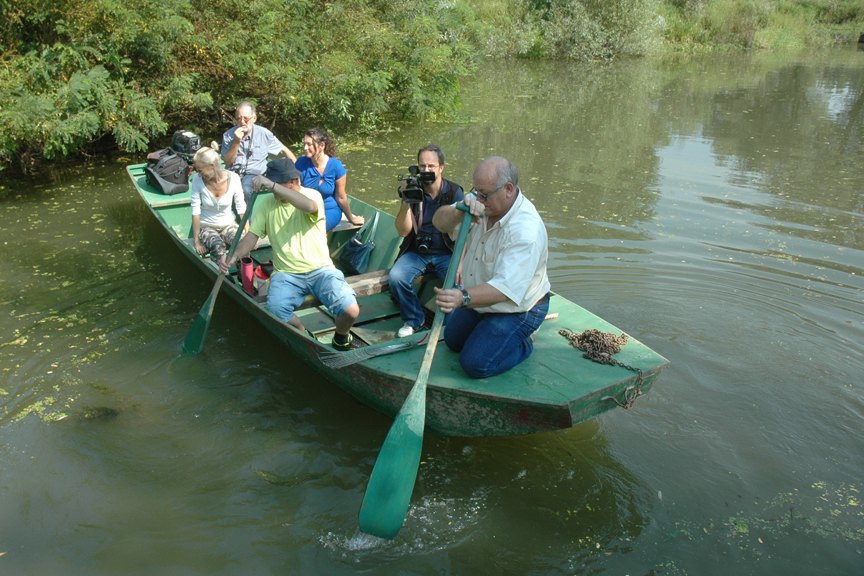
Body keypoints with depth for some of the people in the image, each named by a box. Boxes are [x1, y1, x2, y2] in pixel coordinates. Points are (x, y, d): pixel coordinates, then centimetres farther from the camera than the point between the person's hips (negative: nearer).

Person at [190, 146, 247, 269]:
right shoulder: (197, 179, -15)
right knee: (218, 247, -34)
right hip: (206, 227, -1)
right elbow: (195, 212, -11)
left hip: (228, 225, 1)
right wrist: (197, 241, -12)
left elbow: (241, 209, -6)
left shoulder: (233, 178, -13)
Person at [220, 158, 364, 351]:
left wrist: (271, 185, -38)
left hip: (320, 269, -2)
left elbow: (309, 206, -31)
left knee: (351, 311, -23)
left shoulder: (312, 195, -5)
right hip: (286, 274, 2)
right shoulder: (268, 203, 8)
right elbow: (252, 236, 6)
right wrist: (235, 256, -15)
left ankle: (341, 339, 14)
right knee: (275, 311, -29)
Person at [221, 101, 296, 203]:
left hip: (254, 175, -1)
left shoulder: (263, 134, 5)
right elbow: (228, 163, 1)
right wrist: (236, 142, -11)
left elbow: (284, 151, 12)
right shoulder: (228, 135, 8)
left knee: (246, 188, -36)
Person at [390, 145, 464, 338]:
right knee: (396, 277, -26)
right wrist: (406, 202, -20)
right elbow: (403, 231, -7)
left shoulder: (454, 192, -3)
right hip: (415, 252, 1)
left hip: (446, 253, -1)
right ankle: (413, 320, 1)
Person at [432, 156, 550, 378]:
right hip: (479, 297, 8)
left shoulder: (526, 232, -37)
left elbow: (504, 289, -42)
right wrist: (459, 213, -41)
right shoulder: (482, 203, -14)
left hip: (516, 308, -8)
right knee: (453, 342, 23)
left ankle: (523, 344, 10)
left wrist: (464, 298, -58)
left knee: (476, 364, -15)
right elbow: (440, 222, -18)